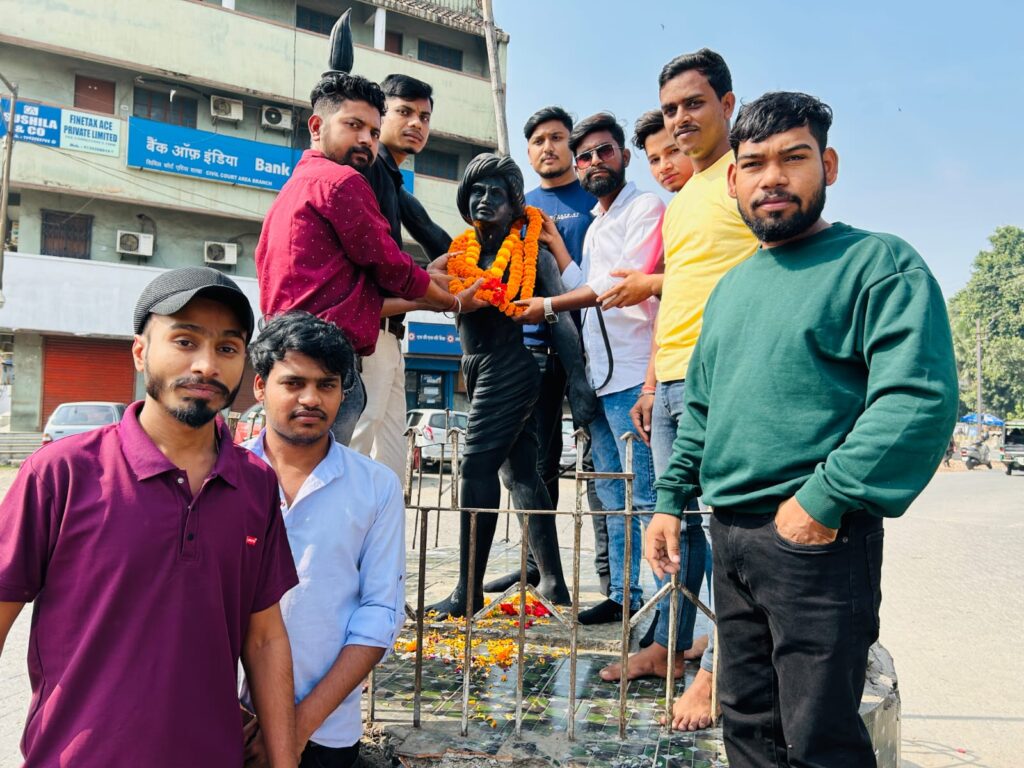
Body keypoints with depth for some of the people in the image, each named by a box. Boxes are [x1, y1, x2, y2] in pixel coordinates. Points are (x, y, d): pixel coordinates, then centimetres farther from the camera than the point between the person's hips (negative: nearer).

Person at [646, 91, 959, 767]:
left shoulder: (879, 264, -6)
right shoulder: (730, 287, 17)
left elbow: (921, 397, -19)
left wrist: (824, 499, -20)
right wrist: (671, 499, 15)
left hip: (819, 540, -7)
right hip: (730, 536, 7)